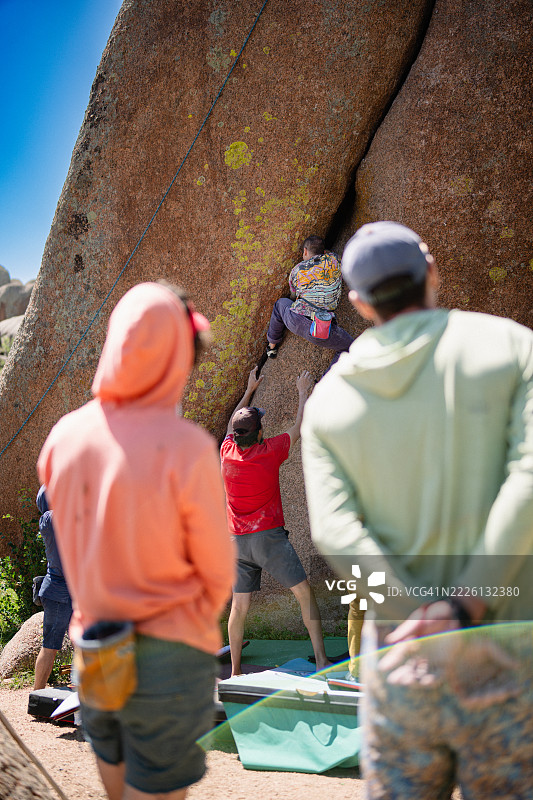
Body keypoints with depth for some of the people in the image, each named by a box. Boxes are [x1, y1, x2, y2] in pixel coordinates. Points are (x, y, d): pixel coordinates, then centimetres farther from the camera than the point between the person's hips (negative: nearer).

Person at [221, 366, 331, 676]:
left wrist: (249, 391, 34)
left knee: (239, 606, 7)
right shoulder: (269, 452, -9)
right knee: (305, 593, -1)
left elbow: (233, 425, 24)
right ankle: (321, 659, -7)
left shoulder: (227, 451, 2)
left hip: (238, 540, 5)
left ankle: (235, 673, 10)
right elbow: (298, 429, 7)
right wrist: (304, 393, 20)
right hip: (269, 536, -5)